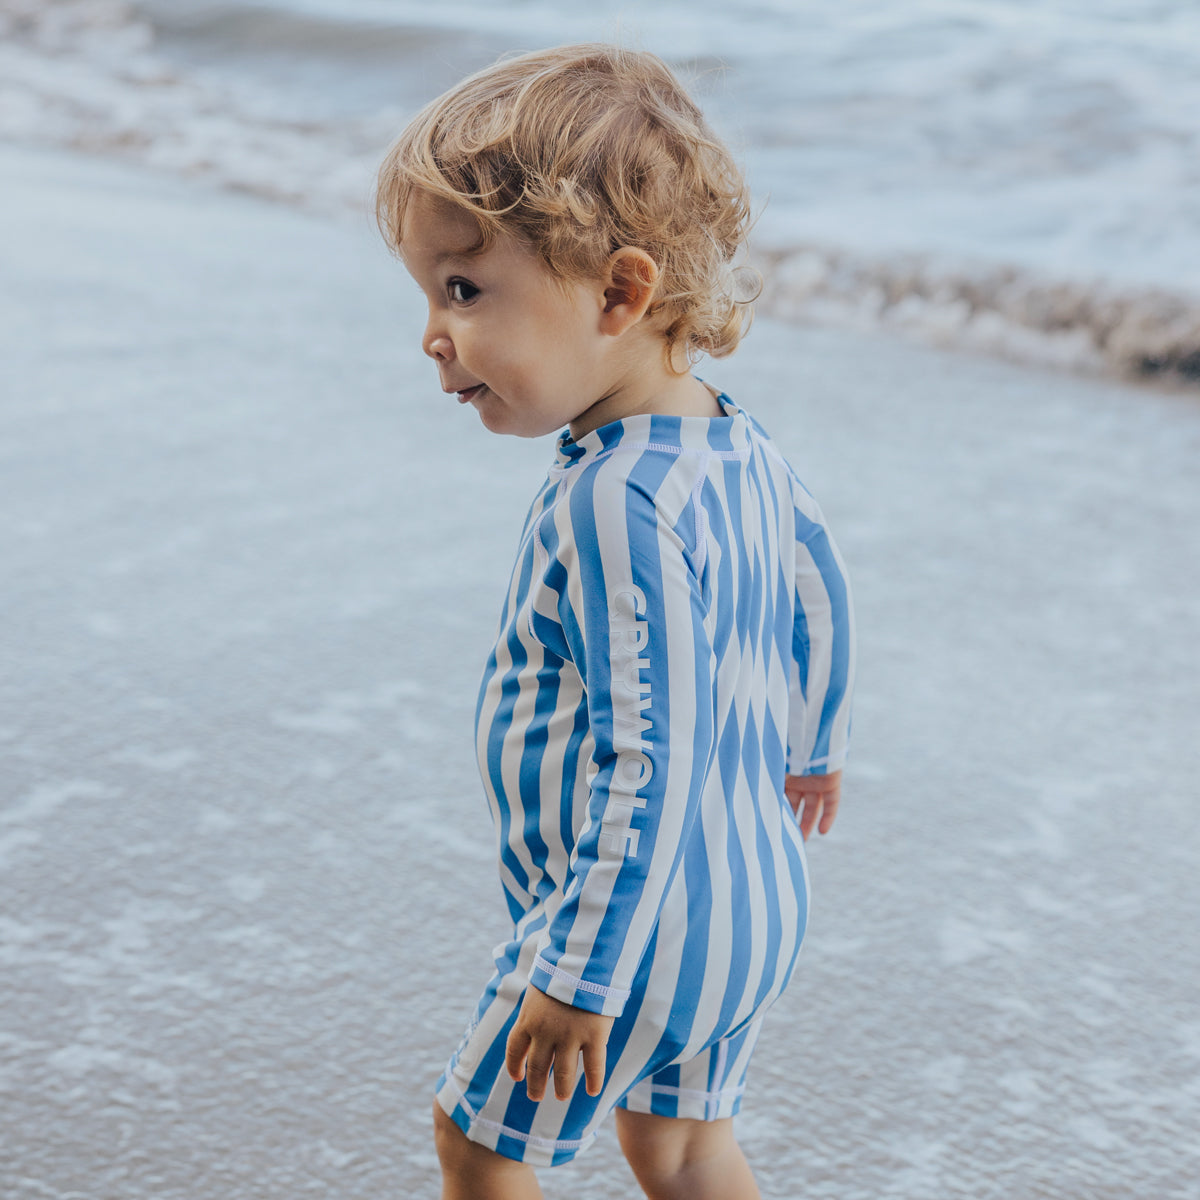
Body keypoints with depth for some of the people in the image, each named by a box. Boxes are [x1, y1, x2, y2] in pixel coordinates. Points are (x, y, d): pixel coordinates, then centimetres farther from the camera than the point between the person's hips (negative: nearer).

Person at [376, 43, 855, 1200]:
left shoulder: (611, 505, -30)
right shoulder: (744, 447, -1)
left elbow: (652, 763, -30)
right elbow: (818, 597, 16)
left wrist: (581, 974, -25)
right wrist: (814, 742, 35)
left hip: (636, 923, -9)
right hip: (757, 905, 9)